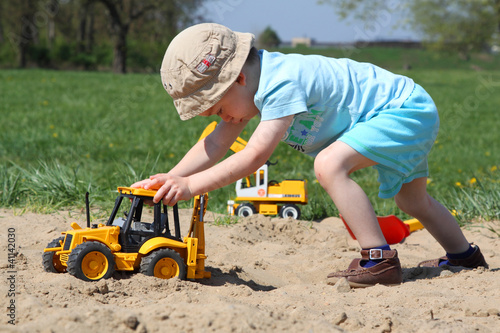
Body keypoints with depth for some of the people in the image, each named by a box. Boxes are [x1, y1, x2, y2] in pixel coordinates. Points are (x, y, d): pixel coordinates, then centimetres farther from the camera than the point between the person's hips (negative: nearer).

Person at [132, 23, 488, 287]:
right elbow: (218, 143, -2)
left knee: (329, 165, -28)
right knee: (413, 200, 28)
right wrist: (170, 178, -14)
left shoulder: (282, 84, -31)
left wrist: (191, 185, -37)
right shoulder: (257, 80, -1)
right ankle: (464, 256, 51)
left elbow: (255, 156, -37)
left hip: (405, 108, -11)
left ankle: (380, 261, -21)